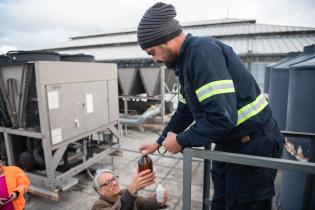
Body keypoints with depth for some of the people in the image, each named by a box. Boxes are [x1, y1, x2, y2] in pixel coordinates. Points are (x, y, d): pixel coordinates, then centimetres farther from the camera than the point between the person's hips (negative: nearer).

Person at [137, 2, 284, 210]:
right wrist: (159, 143, 14)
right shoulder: (187, 60, 8)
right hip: (228, 145, 9)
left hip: (254, 148, -9)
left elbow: (222, 117, -31)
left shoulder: (203, 51, -23)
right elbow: (185, 111, 14)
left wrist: (181, 141, -16)